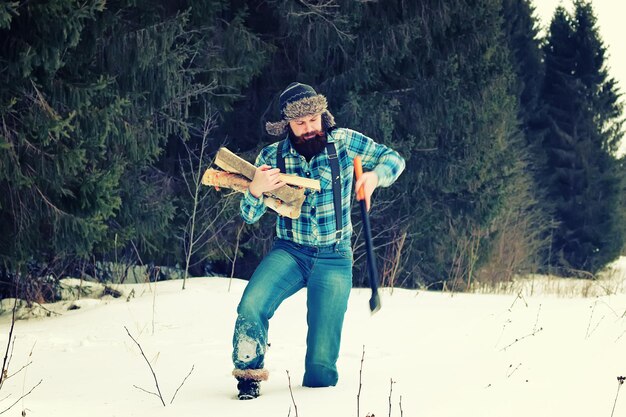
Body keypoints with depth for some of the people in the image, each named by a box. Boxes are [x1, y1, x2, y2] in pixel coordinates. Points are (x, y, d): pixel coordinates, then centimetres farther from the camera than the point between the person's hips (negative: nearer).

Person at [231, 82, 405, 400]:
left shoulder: (344, 142, -5)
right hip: (289, 252, 1)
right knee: (251, 307, -27)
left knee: (322, 359, -6)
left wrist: (374, 175, -19)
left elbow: (393, 158, 5)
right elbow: (250, 216, -1)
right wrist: (255, 190, -25)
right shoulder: (272, 157, -3)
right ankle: (249, 374, -4)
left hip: (334, 260, -1)